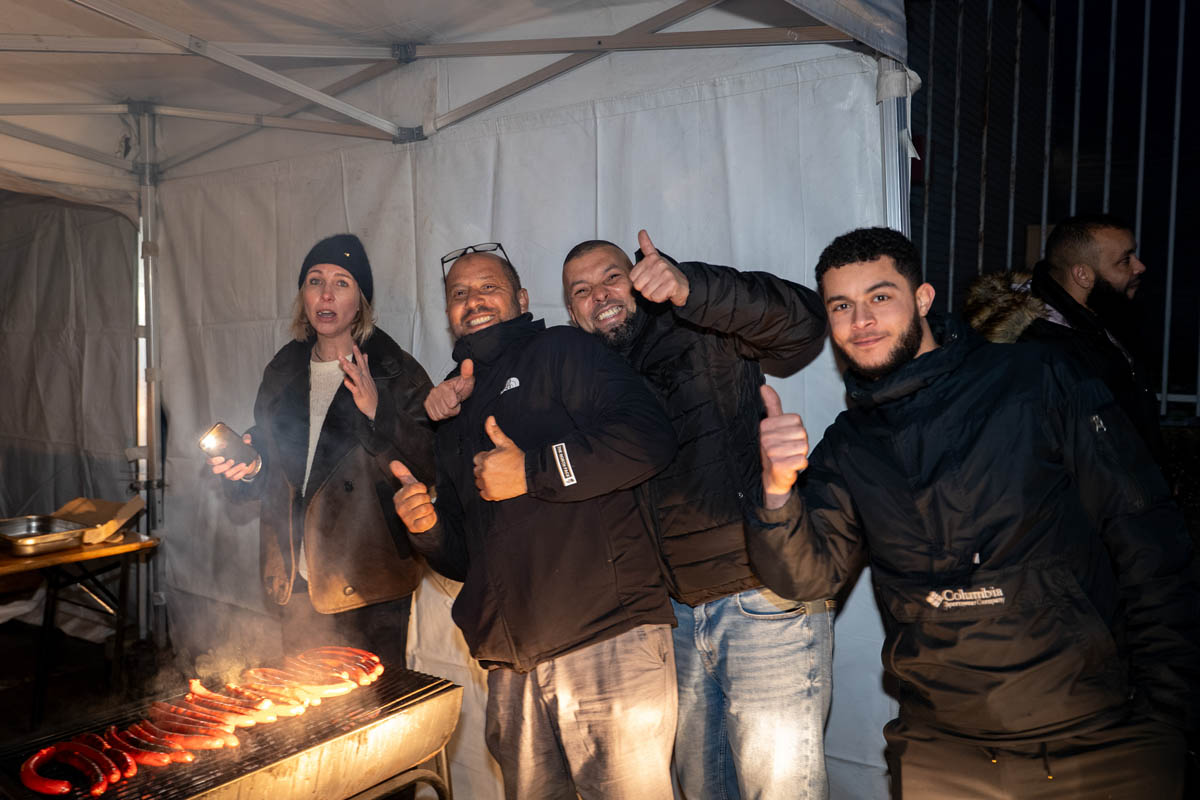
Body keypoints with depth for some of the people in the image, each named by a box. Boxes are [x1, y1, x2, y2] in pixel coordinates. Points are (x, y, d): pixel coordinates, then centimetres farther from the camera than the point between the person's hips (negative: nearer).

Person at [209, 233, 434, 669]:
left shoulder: (397, 371, -5)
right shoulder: (283, 371, 12)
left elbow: (430, 466, -12)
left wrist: (378, 413, -22)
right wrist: (249, 467, 1)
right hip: (300, 580, 5)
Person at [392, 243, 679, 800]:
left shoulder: (561, 352, 3)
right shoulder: (454, 411, 22)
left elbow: (649, 437, -15)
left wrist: (532, 471, -14)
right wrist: (426, 527, 3)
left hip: (607, 637, -6)